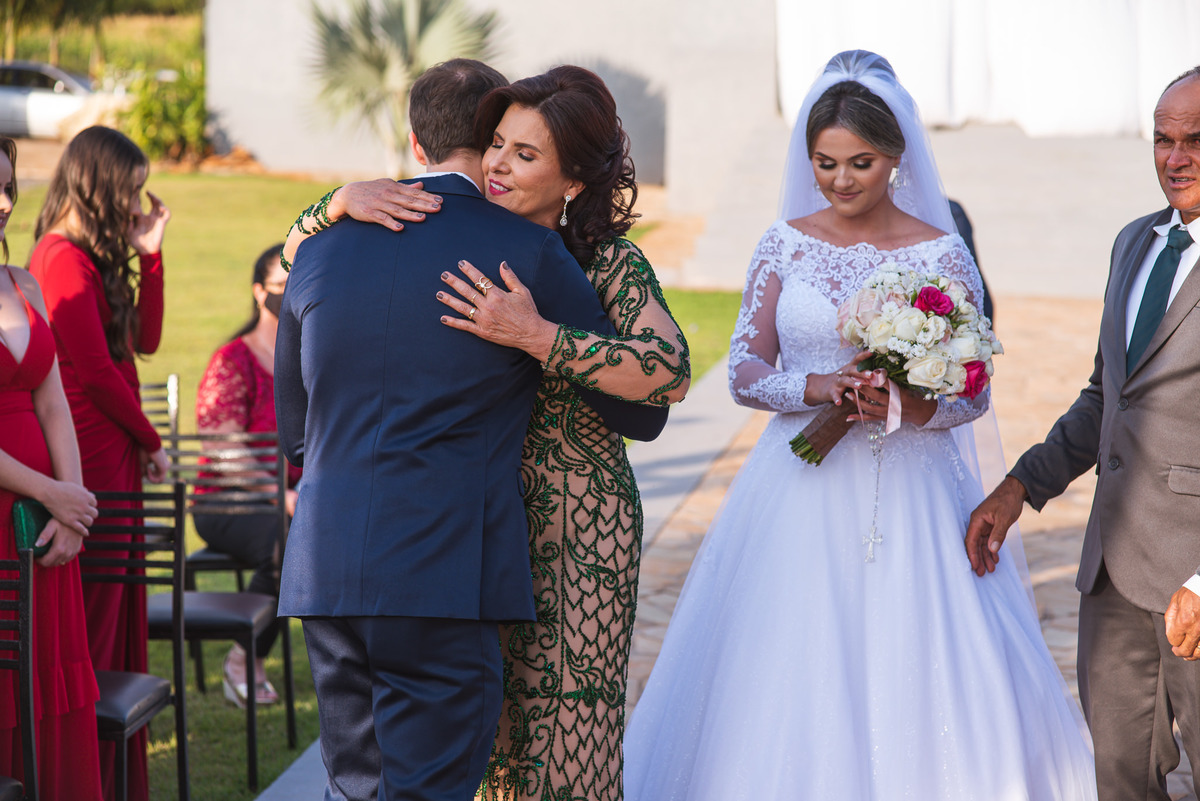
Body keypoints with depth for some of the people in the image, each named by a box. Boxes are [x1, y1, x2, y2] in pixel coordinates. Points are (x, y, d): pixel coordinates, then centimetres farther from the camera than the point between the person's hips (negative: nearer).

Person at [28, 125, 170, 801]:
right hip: (92, 460, -10)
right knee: (92, 620, -6)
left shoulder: (93, 259, 17)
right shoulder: (65, 260, -14)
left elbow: (145, 339, 16)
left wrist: (149, 253, 10)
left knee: (115, 613, 12)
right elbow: (95, 371, -16)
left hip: (113, 459, 10)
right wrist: (151, 440, -4)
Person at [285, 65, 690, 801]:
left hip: (579, 528, -3)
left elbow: (671, 375, -23)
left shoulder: (612, 264, -7)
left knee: (569, 719, -1)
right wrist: (345, 200, -15)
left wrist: (536, 336, -29)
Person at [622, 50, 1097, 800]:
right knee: (790, 680, 1)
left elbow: (972, 393, 0)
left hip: (906, 492, -2)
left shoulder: (941, 254, -1)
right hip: (801, 491, 2)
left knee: (913, 677, -4)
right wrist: (818, 387, -16)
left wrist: (908, 405, -20)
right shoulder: (784, 244, 5)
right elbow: (744, 370, 2)